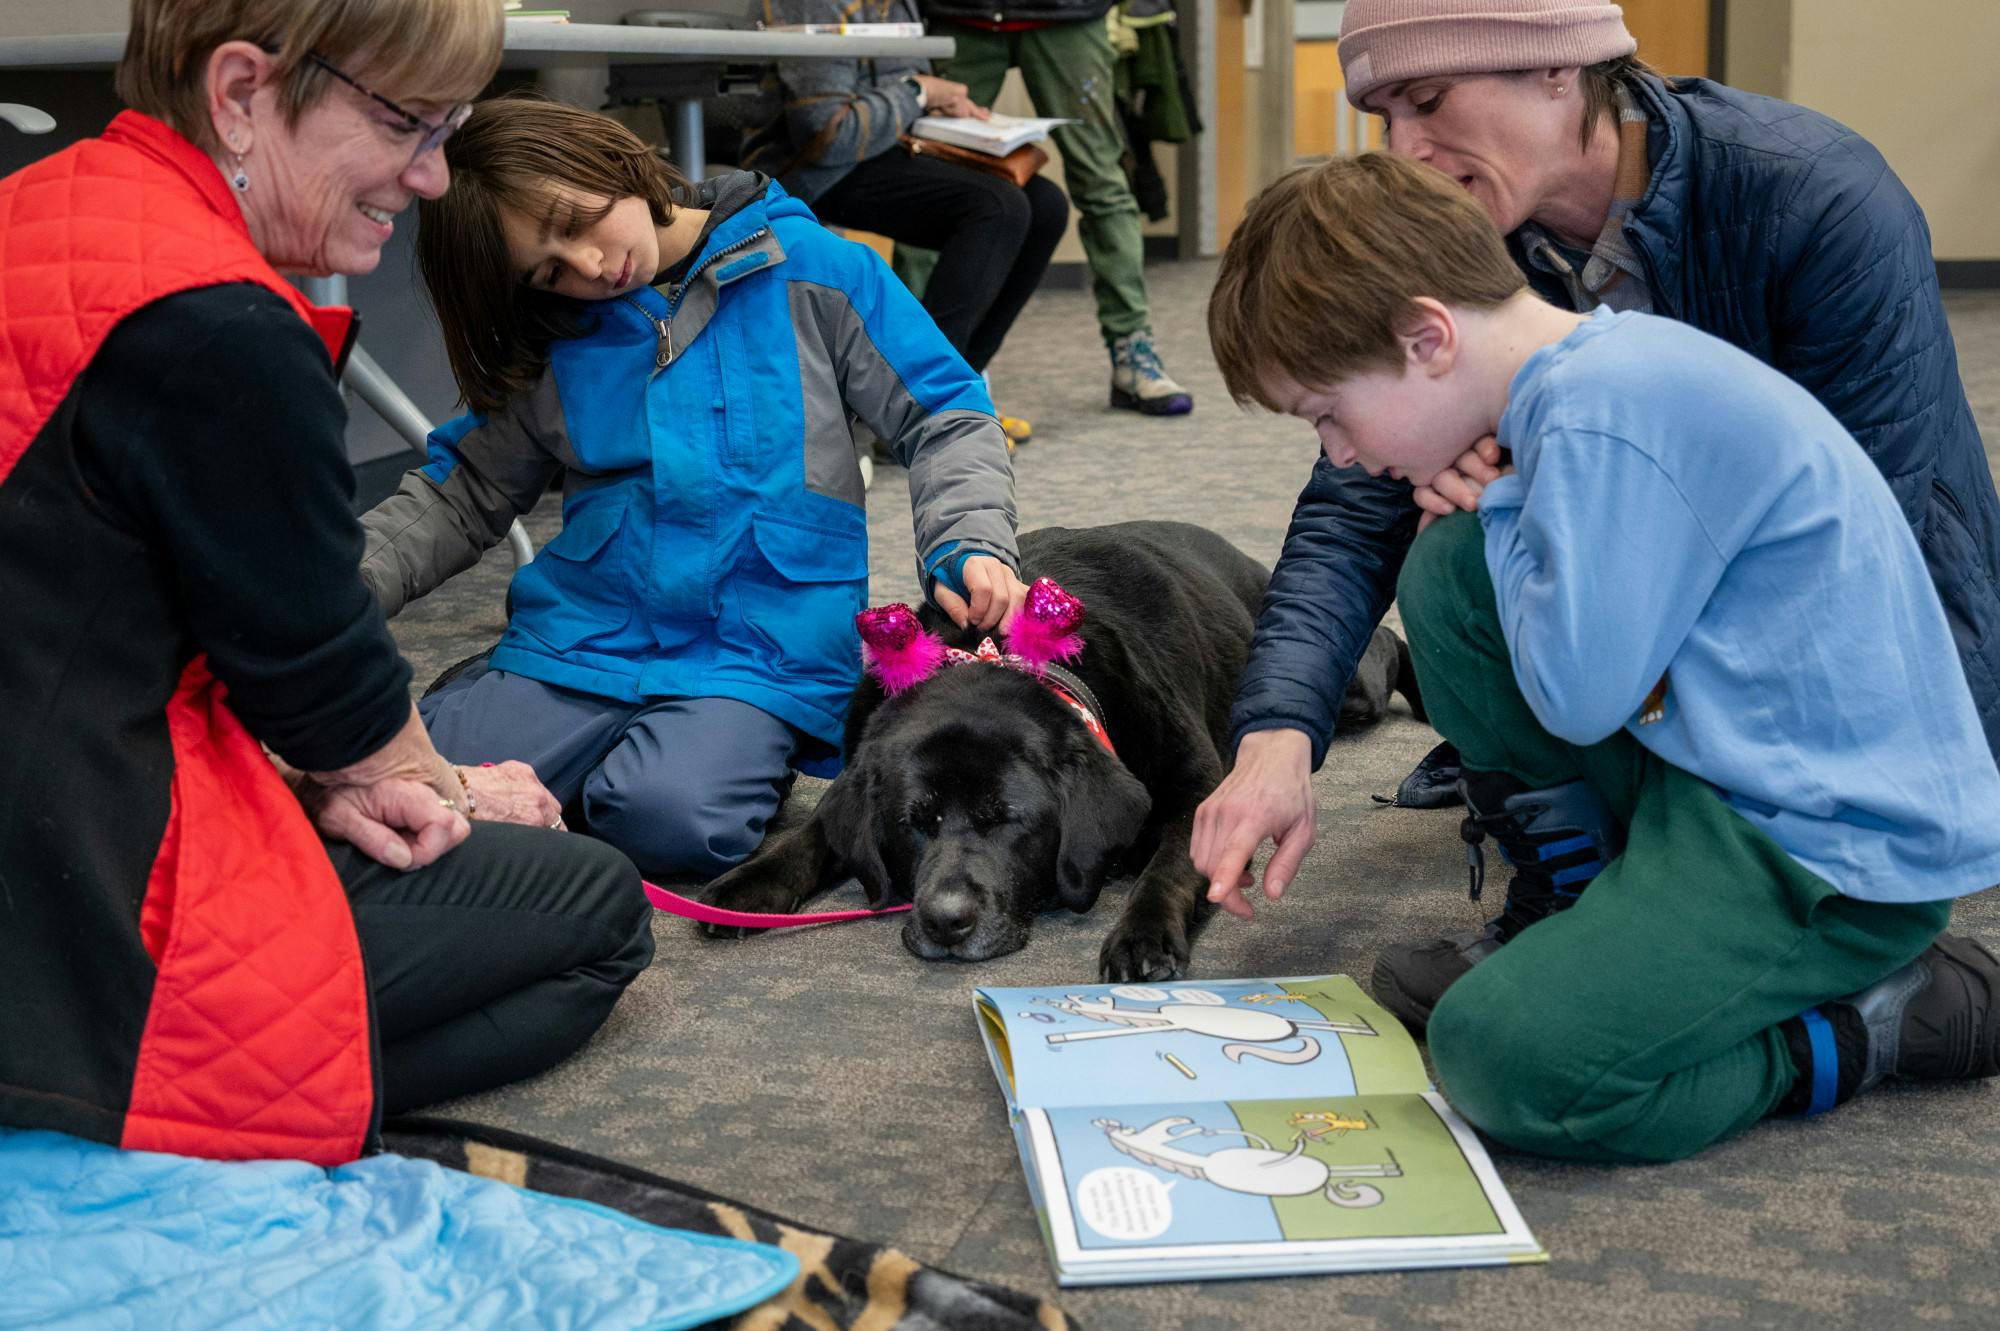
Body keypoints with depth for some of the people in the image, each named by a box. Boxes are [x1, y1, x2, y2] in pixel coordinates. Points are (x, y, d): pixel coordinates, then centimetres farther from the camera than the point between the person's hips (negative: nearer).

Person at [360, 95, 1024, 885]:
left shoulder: (809, 272, 1)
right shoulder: (549, 345, 10)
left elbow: (946, 419, 4)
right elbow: (462, 493, 15)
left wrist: (968, 547, -14)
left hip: (767, 653, -2)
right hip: (578, 638, 3)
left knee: (673, 816, -33)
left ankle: (748, 755, 1)